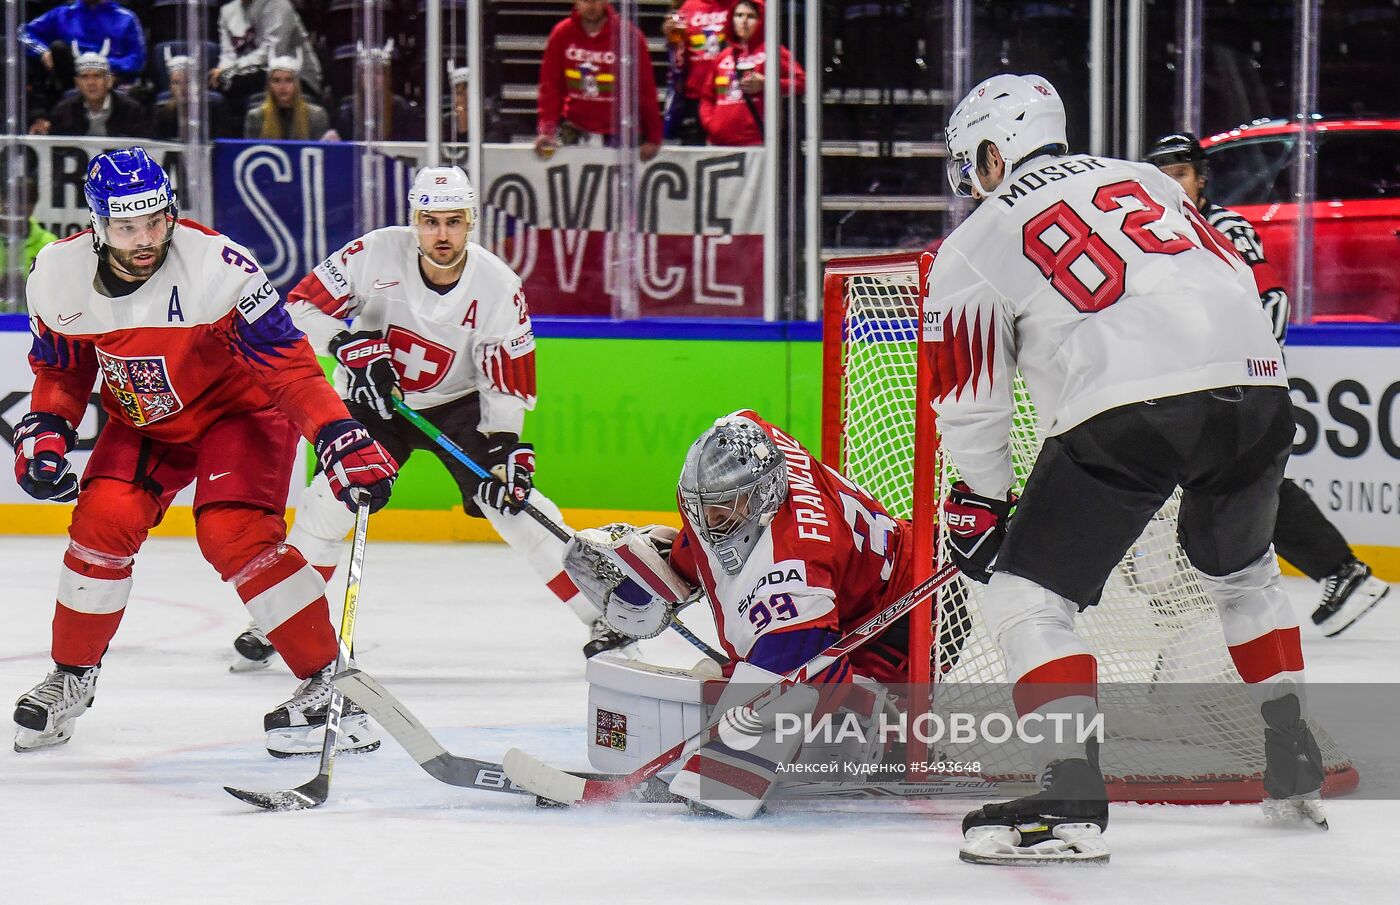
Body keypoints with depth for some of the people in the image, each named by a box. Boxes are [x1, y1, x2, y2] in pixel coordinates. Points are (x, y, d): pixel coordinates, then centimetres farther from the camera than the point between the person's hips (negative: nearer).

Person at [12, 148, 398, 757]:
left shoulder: (218, 267, -32)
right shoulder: (59, 277, -16)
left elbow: (287, 362, -31)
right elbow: (60, 370, 3)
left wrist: (341, 437, -41)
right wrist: (45, 429, -13)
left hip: (238, 408, -4)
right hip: (141, 421, 4)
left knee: (233, 533, -24)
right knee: (104, 521, -15)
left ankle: (328, 680, -14)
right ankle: (70, 679, 6)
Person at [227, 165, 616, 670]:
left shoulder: (499, 288, -20)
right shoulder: (377, 254, -22)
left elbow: (508, 385, -14)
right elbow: (303, 306, -14)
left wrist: (507, 449, -27)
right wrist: (354, 348, -28)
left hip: (458, 402, 0)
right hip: (374, 396, 0)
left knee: (510, 500, -16)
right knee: (332, 496, -17)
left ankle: (602, 614, -9)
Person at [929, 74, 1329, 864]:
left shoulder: (976, 242, 13)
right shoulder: (1144, 180, 28)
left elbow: (970, 401, 13)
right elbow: (1236, 276, 26)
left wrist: (981, 501, 28)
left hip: (1129, 411, -6)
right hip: (1257, 385, 6)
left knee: (1027, 598, 3)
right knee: (1243, 572, 31)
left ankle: (1071, 795, -12)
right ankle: (1295, 767, 32)